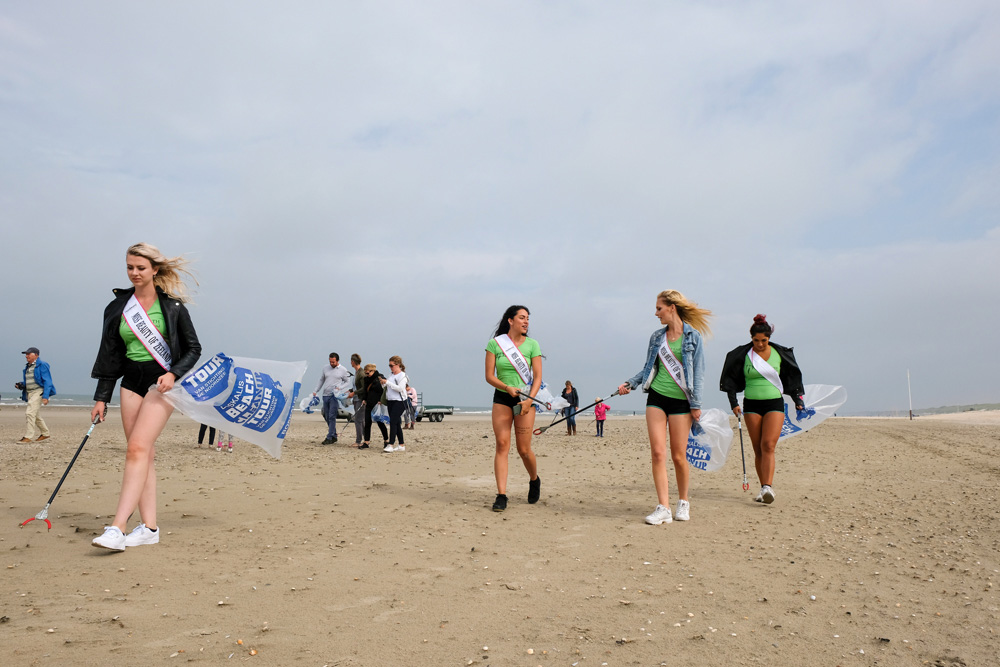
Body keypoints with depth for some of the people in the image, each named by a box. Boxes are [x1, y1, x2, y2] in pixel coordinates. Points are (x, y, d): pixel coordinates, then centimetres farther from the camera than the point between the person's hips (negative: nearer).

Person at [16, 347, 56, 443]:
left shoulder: (42, 365, -8)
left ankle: (28, 437, -15)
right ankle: (45, 434, 26)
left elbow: (47, 382, -13)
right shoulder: (27, 367, 17)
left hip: (38, 391, -9)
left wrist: (45, 396, -20)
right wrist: (21, 385, 3)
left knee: (30, 413, -17)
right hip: (29, 393, 9)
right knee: (36, 416, 14)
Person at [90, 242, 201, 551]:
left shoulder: (172, 305, -2)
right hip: (131, 382, 5)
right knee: (143, 454, 4)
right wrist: (101, 398, 10)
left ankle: (117, 529, -21)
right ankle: (149, 527, 8)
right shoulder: (118, 307, 9)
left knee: (137, 448, -17)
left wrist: (173, 374, -15)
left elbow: (193, 348, 2)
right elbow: (110, 355, 12)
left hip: (161, 380, -5)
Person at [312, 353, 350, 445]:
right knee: (327, 417, 8)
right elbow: (321, 380, 19)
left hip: (335, 396, -5)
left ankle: (329, 438, -7)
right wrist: (315, 391, 12)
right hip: (325, 395, 5)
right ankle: (334, 436, 19)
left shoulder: (343, 370, 1)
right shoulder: (325, 368, 12)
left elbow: (347, 382, 6)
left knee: (332, 417, -10)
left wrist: (339, 388, -11)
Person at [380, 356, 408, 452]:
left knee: (393, 421, -15)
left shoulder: (402, 375, -8)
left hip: (399, 401, -8)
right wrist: (383, 382, 0)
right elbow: (388, 386, 22)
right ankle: (401, 445, 15)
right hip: (391, 401, 8)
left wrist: (387, 382, -19)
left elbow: (400, 388, -20)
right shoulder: (391, 374, 13)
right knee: (396, 423, 9)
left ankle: (391, 445, -15)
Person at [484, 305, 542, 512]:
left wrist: (530, 399, -17)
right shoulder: (495, 343, -2)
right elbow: (489, 376, -4)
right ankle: (501, 495, -5)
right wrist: (508, 388, -19)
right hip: (501, 398, 0)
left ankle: (534, 480, 30)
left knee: (524, 450, 0)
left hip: (525, 399, 0)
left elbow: (538, 377, -3)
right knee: (502, 445, -8)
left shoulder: (532, 344, 0)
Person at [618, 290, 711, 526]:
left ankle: (683, 502, 24)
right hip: (656, 397, 4)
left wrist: (696, 404, -6)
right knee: (657, 453, -5)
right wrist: (630, 383, 4)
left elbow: (698, 372, -3)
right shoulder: (657, 336, 10)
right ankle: (663, 508, -2)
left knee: (678, 455, 2)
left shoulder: (693, 336, -2)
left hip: (680, 400, -4)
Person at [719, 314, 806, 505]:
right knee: (758, 449, 3)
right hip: (751, 405, 1)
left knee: (768, 445, -16)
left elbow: (791, 377, 15)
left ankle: (768, 487, -22)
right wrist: (733, 403, 0)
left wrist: (797, 399, 13)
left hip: (774, 404, -1)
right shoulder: (742, 355, -1)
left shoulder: (780, 353, 2)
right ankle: (763, 488, 11)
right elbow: (730, 380, 6)